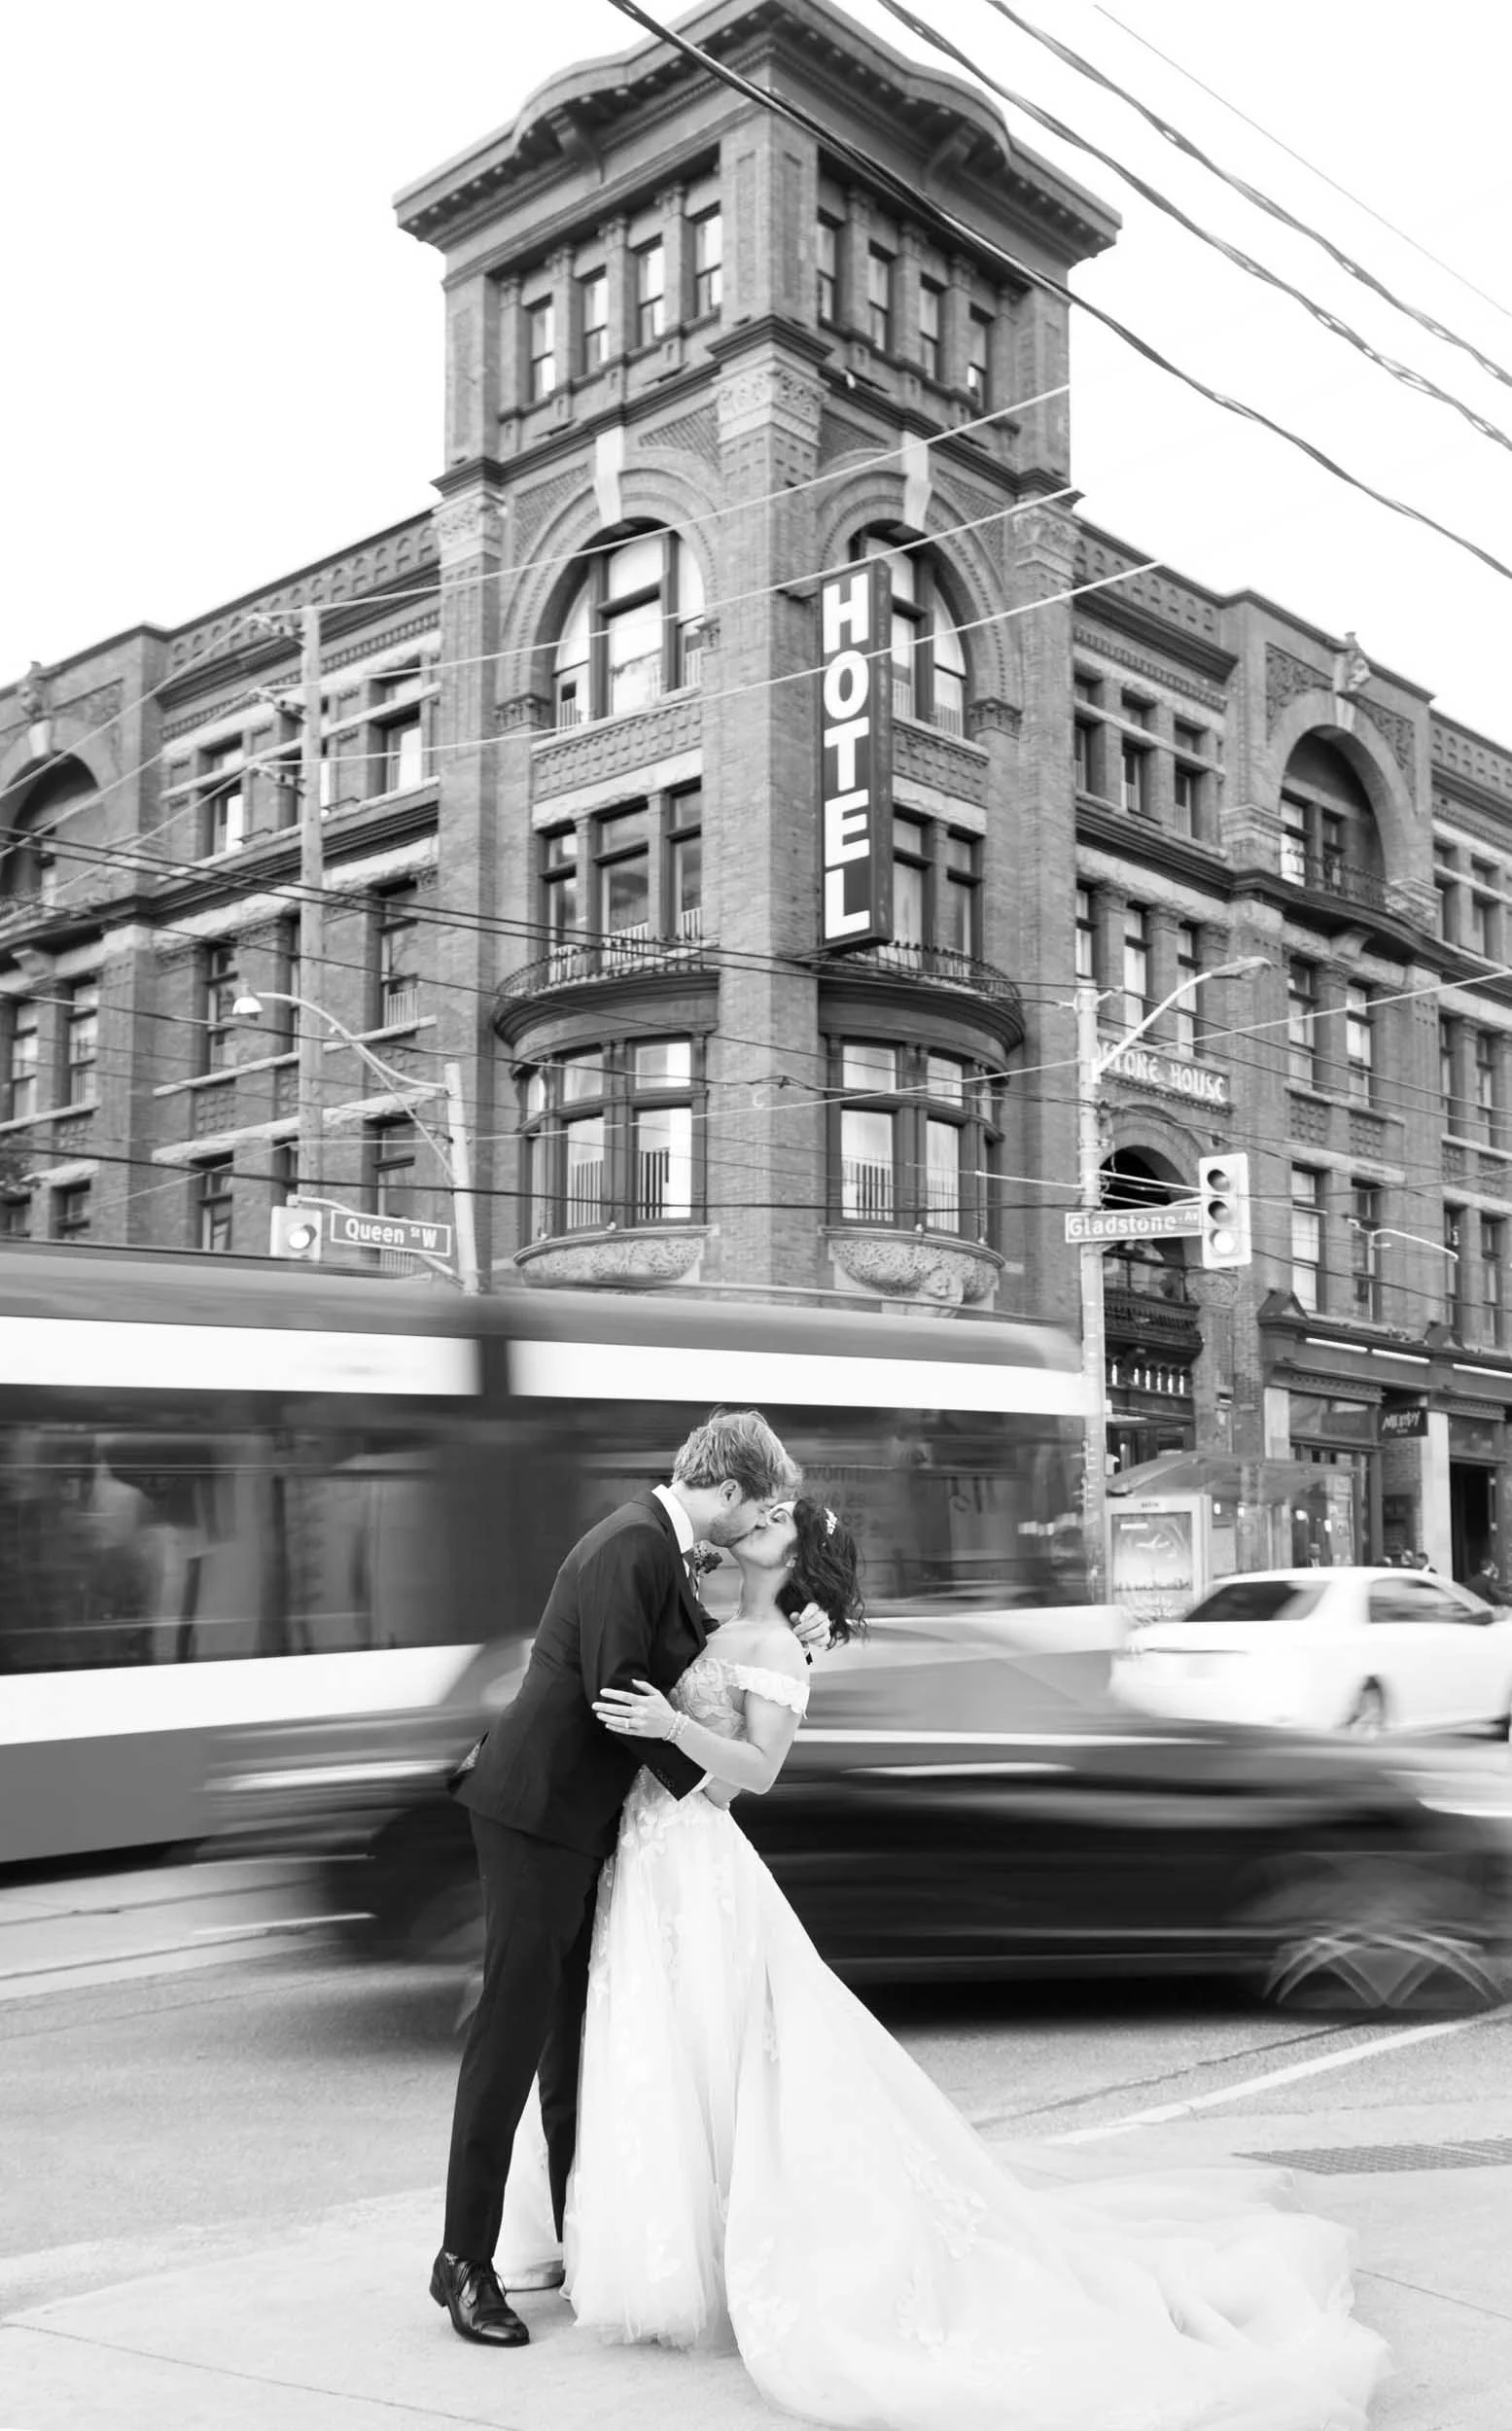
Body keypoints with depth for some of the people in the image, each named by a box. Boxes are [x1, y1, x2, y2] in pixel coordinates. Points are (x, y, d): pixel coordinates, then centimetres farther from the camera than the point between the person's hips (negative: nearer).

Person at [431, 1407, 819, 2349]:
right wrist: (695, 1776, -13)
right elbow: (619, 1690, -23)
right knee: (516, 2022, -4)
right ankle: (465, 2259, 6)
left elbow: (697, 1659, 18)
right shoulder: (630, 1546, -20)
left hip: (585, 1814, 10)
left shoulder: (666, 1550, 10)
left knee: (579, 2023, 16)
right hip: (538, 1811, -10)